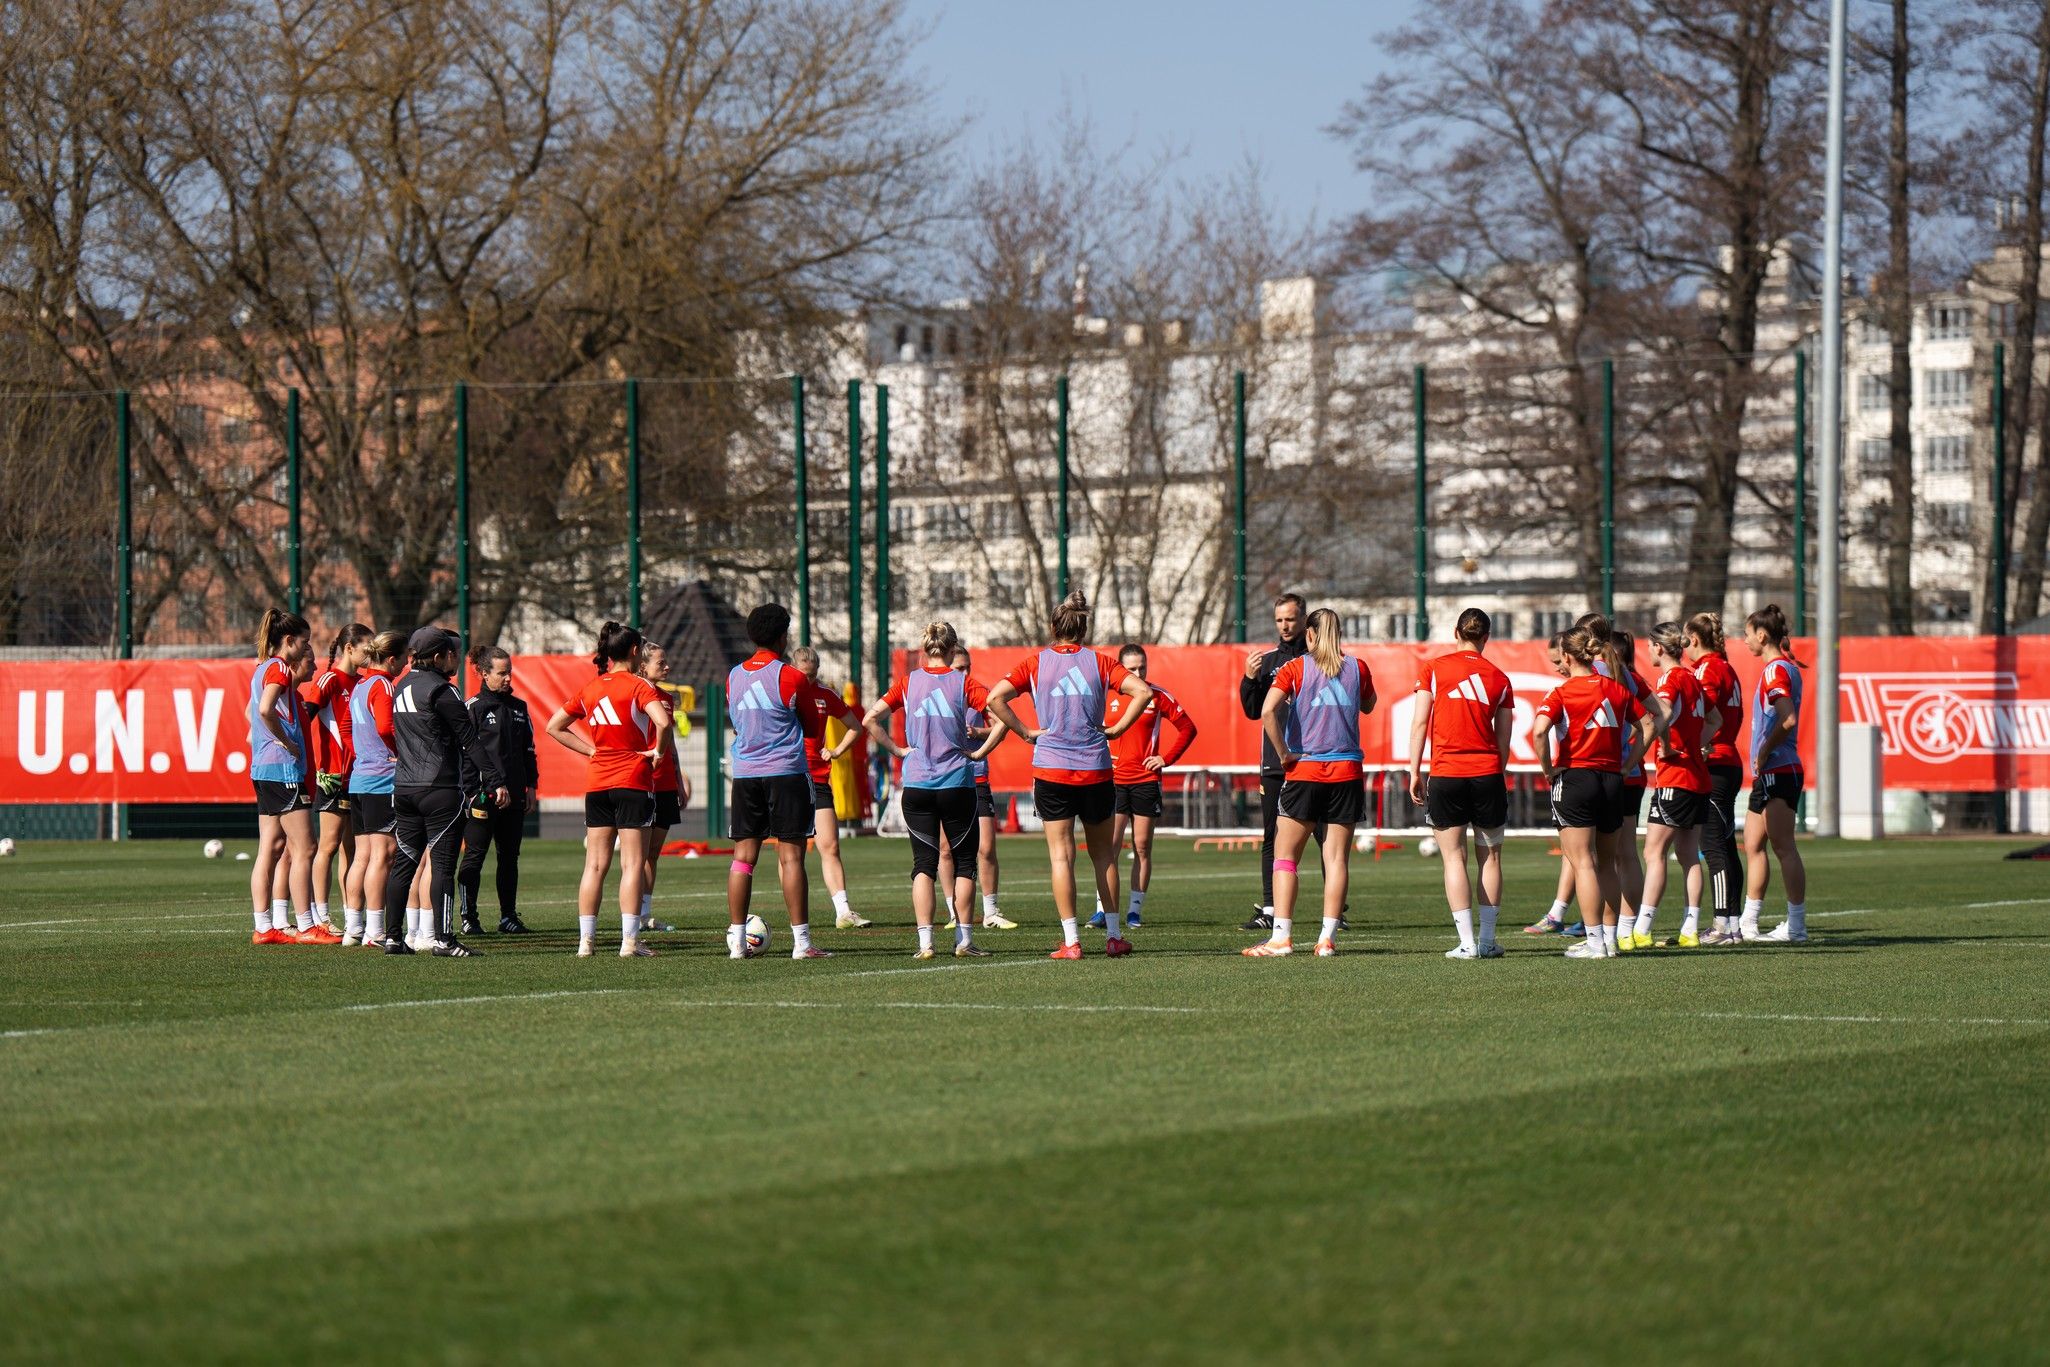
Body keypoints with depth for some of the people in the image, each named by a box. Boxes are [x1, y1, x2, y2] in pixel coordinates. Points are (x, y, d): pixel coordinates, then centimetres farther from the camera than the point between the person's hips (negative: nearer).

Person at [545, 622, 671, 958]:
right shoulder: (638, 687, -8)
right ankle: (629, 941, -9)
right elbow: (663, 722, -25)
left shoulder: (590, 689, 10)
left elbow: (554, 726, 17)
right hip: (633, 780, -5)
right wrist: (657, 751, -7)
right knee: (633, 864, -4)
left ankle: (585, 940, 6)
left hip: (596, 782, 5)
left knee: (595, 864, 7)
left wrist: (592, 750, 13)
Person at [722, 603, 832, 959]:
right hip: (786, 771, -5)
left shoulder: (734, 676, 7)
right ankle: (801, 941, -6)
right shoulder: (789, 676, -8)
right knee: (791, 856, -4)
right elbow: (810, 723, 1)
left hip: (745, 773, 5)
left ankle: (737, 940, 4)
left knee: (743, 856, 5)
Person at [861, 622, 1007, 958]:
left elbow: (870, 720, -4)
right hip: (957, 783, -1)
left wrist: (898, 750, 2)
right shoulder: (963, 683, -3)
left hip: (916, 785, 1)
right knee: (963, 863, 9)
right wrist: (981, 751, -4)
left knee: (924, 864, 4)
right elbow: (1002, 715, -13)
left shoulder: (908, 683, 2)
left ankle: (925, 942, -5)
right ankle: (964, 940, 7)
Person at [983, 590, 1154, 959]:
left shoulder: (1035, 663, 1)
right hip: (1095, 770, 1)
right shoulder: (1100, 661, 2)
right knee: (1103, 853, 13)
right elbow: (1143, 692, -8)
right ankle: (1113, 936, 14)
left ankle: (1071, 941, -5)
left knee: (1061, 855, 1)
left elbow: (995, 698, -10)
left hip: (1051, 770, -1)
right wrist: (1118, 728, 0)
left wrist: (1026, 732, -3)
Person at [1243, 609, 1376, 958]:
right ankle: (1328, 938, 0)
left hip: (1304, 771, -2)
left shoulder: (1295, 669, -2)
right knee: (1337, 857, 4)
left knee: (1285, 854, 3)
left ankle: (1281, 937, -5)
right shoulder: (1356, 667, 4)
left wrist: (1284, 754, -6)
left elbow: (1268, 710, -16)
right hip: (1347, 772, 2)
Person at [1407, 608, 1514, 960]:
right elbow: (1503, 737, 7)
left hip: (1446, 775, -1)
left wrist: (1415, 772, 1)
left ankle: (1467, 943, -5)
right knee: (1489, 857, 10)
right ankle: (1487, 940, 10)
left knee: (1454, 858, 1)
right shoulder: (1499, 678, 6)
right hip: (1487, 773, 2)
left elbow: (1419, 723, -3)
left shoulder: (1434, 670, 1)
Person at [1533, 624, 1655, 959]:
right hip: (1613, 780, 5)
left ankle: (1595, 941, -8)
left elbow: (1539, 731, -22)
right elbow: (1646, 726, 10)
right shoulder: (1618, 689, 7)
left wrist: (1548, 769, -10)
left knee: (1582, 863, -4)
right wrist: (1626, 762, 12)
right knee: (1607, 863, 14)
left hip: (1574, 778, -5)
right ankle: (1610, 938, 15)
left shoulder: (1562, 693, -8)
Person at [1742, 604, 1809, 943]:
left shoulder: (1776, 670, -13)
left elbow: (1787, 720, -25)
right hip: (1769, 774, 10)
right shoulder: (1784, 667, 17)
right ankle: (1747, 924, 20)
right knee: (1753, 846, 14)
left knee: (1784, 848, -8)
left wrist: (1764, 751, -14)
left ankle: (1796, 926, -7)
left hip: (1777, 771, -10)